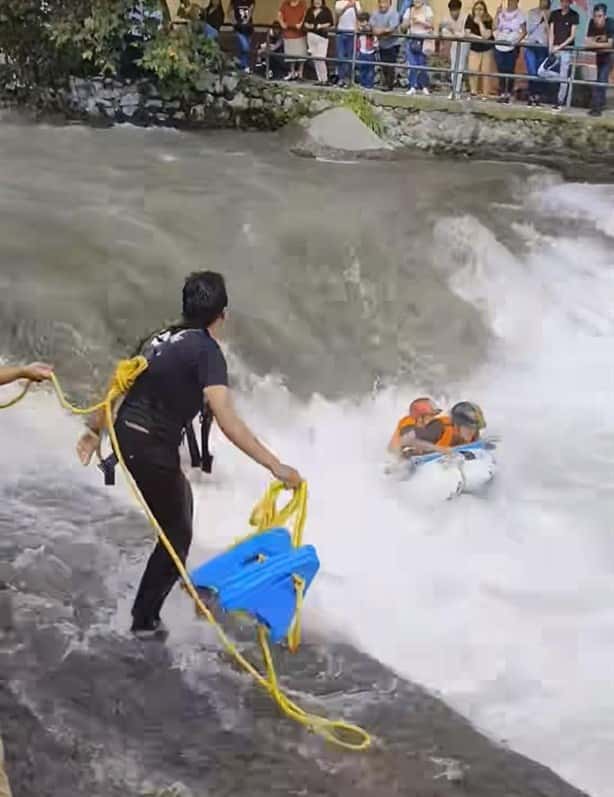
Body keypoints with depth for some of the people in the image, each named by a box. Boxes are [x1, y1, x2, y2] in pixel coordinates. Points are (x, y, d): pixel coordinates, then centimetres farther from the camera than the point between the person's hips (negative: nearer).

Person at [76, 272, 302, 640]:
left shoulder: (161, 338, 10)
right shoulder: (206, 350, -15)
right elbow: (227, 420, -25)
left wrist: (95, 429, 29)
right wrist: (276, 466, -27)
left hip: (125, 435, 8)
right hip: (153, 448, -8)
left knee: (181, 500, 29)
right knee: (177, 534, 8)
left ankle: (177, 579, 44)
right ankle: (145, 619, 11)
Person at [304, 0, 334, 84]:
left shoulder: (326, 10, 2)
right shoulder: (310, 11, 15)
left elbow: (331, 23, -3)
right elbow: (306, 21, 18)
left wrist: (321, 26, -14)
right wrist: (308, 25, -3)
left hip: (322, 37, -5)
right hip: (311, 36, 5)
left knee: (320, 59, -12)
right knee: (315, 59, 6)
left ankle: (325, 79, -3)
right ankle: (319, 79, 13)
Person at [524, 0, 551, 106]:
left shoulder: (550, 15, 5)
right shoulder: (532, 12, 10)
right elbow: (529, 29, 2)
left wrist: (545, 18, -8)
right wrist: (539, 19, -5)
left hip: (543, 47, -1)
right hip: (531, 45, 1)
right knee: (532, 72, -9)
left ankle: (538, 97, 0)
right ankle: (532, 96, -2)